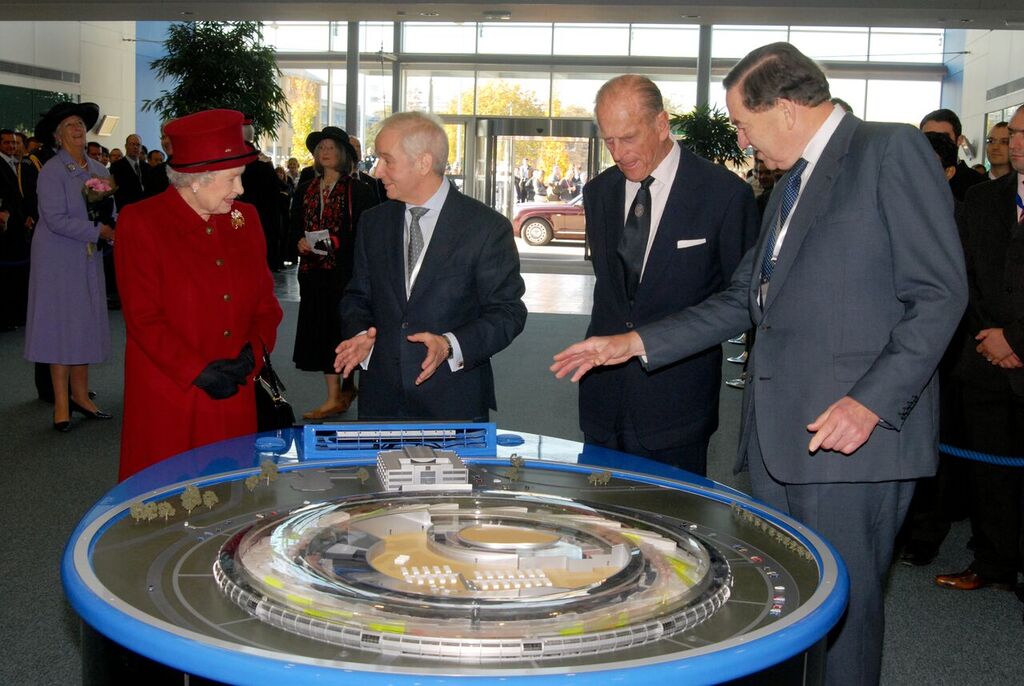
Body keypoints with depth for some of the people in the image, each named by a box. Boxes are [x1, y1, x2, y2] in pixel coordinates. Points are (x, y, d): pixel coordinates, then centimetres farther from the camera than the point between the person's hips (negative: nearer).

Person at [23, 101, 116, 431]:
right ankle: (62, 403, 4)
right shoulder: (52, 171, -11)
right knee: (61, 324, -3)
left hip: (89, 256, 6)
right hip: (58, 258, -6)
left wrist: (113, 227, -9)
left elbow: (110, 212, 13)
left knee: (86, 324, 9)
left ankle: (80, 395, 19)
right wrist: (96, 230, -18)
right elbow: (55, 219, -19)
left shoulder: (98, 170, 10)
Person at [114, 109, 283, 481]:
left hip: (234, 400, 4)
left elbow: (266, 299, 12)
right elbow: (144, 318, -11)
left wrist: (254, 351, -6)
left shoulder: (245, 218, 9)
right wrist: (199, 372, -16)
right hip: (167, 405, -4)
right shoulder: (141, 222, -7)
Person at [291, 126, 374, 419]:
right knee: (320, 331, 4)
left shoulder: (358, 191, -2)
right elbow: (294, 228, 18)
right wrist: (299, 242, -2)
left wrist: (337, 242, -17)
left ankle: (337, 396, 5)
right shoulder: (305, 191, 14)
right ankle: (340, 391, 12)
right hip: (314, 272, 5)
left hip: (345, 272, -5)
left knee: (341, 328, -4)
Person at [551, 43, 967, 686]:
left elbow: (939, 294, -12)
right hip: (778, 434, 8)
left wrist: (872, 401, -20)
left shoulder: (893, 151, -5)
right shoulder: (790, 185, 22)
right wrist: (633, 343, 17)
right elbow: (744, 299, 23)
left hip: (853, 435, -8)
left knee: (842, 606, 0)